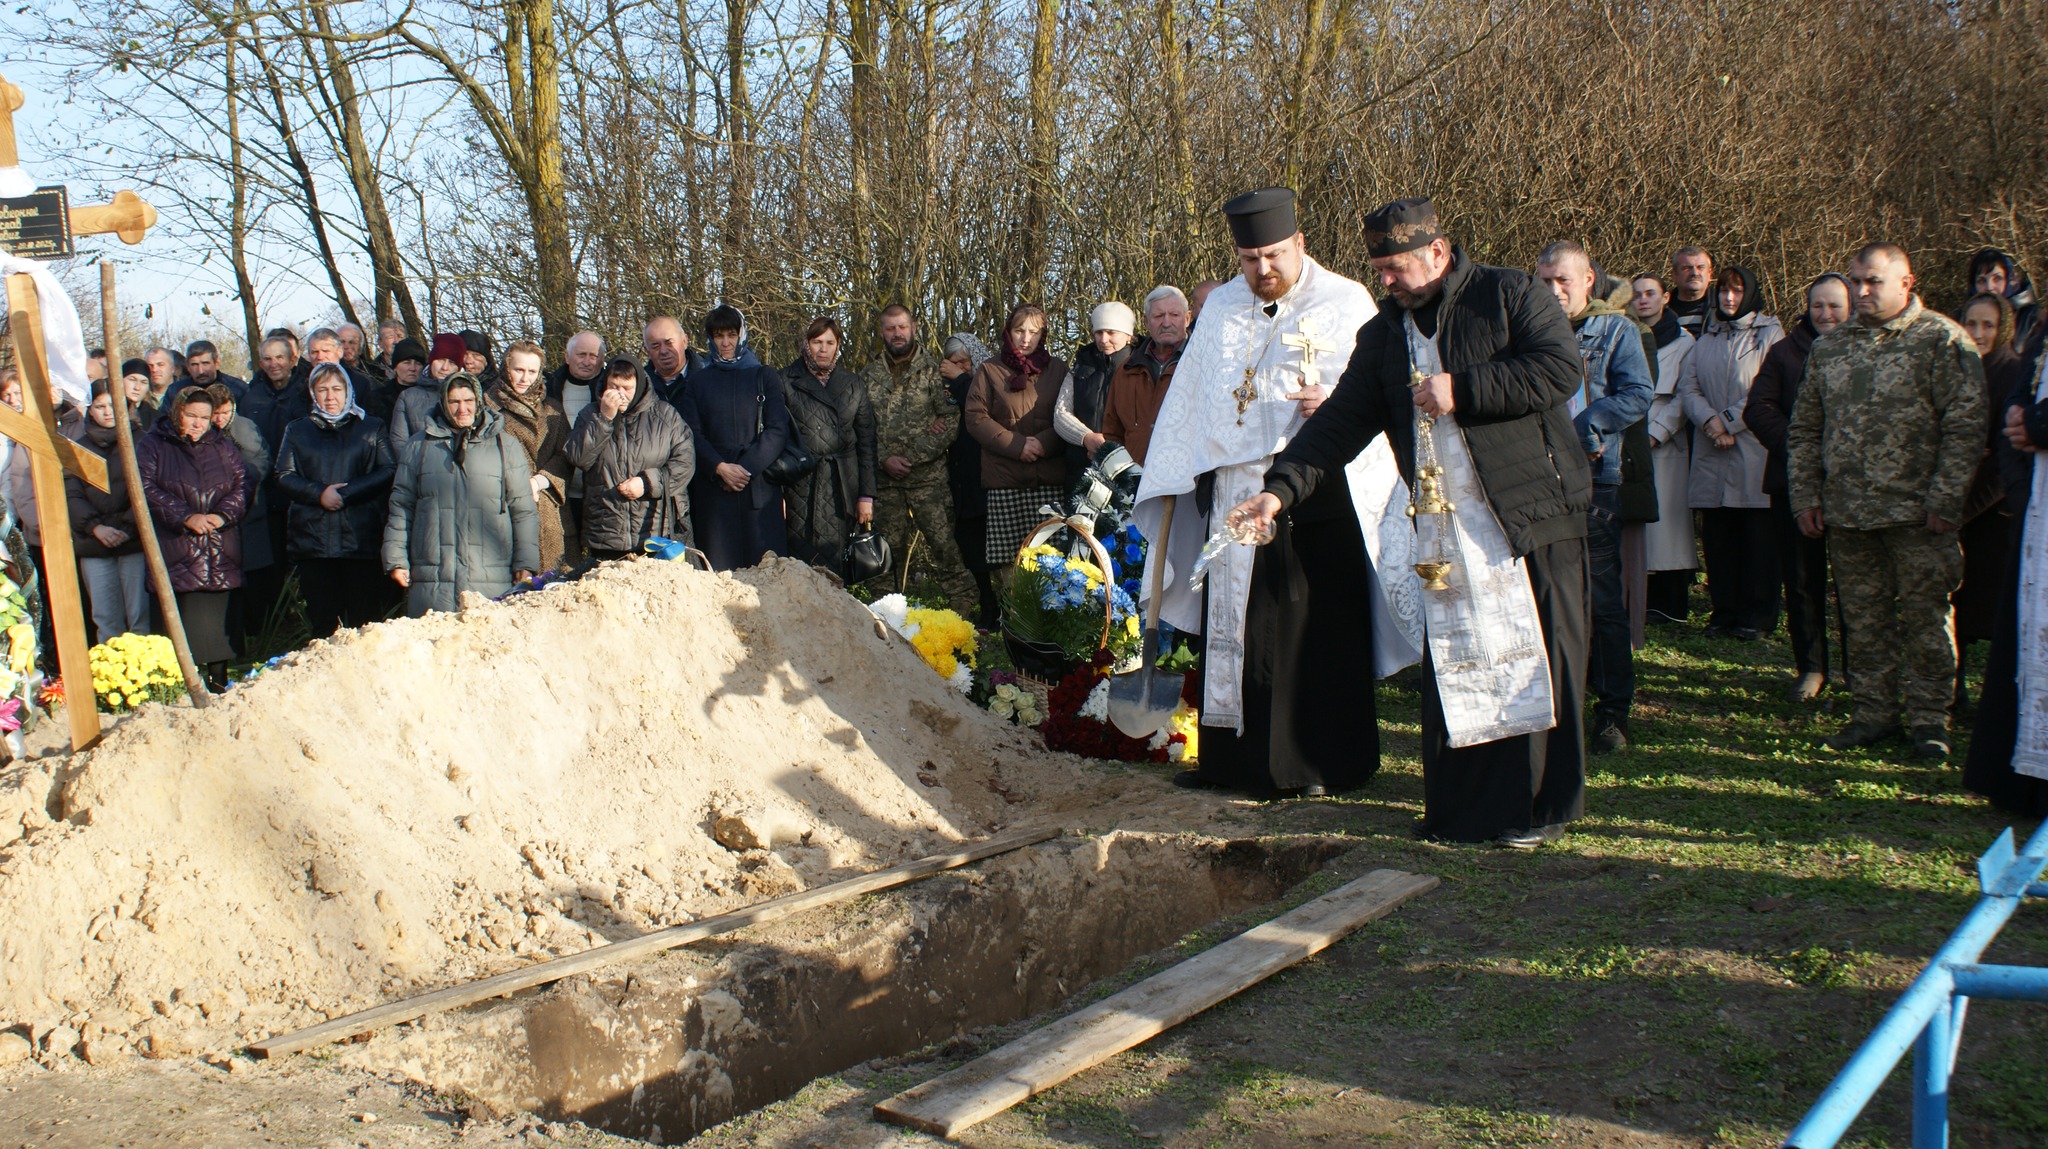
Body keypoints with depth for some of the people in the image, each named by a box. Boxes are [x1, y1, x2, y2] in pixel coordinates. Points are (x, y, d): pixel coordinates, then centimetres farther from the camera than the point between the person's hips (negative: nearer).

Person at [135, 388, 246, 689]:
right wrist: (185, 517, -14)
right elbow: (146, 489, -5)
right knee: (181, 617, -7)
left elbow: (242, 484, 10)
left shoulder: (222, 447, 16)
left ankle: (219, 675, 8)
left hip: (220, 550, 3)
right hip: (176, 551, -3)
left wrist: (223, 514, -9)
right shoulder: (152, 446, 6)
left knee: (217, 617, 1)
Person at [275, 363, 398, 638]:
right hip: (313, 539, 2)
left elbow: (388, 472, 0)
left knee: (364, 620, -6)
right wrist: (319, 493, -10)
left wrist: (345, 493, -10)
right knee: (322, 622, 1)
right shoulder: (297, 430, 19)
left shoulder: (371, 428, 13)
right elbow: (284, 477, 8)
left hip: (361, 538, -2)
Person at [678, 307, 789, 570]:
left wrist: (746, 468, -10)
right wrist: (720, 468, -11)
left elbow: (778, 430, 1)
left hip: (759, 485, 0)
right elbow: (692, 433, 4)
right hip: (712, 487, 1)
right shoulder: (698, 380, 13)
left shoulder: (763, 376, 11)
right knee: (719, 569, -4)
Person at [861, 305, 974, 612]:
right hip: (885, 480, 3)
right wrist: (884, 459, -9)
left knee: (943, 545, -8)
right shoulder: (869, 375, 11)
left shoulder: (933, 369, 0)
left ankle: (963, 607, -2)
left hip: (928, 477, -3)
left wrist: (910, 458, -10)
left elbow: (952, 421, -6)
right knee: (891, 549, 7)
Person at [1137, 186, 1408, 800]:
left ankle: (1326, 761, 7)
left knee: (1317, 627, -2)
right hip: (1232, 490, 5)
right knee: (1232, 625, 6)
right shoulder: (1222, 306, 15)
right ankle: (1231, 756, 15)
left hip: (1316, 491, -4)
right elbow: (1189, 393, 19)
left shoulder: (1345, 303, 1)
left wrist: (1336, 403, -24)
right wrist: (1172, 480, 15)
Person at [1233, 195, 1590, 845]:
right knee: (1450, 667, 4)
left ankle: (1539, 811, 9)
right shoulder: (1384, 335, 14)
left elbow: (1562, 368, -12)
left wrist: (1461, 390, -14)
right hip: (1443, 528, 5)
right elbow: (1341, 424, 11)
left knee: (1536, 663, -1)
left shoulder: (1508, 295, 0)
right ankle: (1460, 809, 13)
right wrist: (1280, 489, -1)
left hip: (1531, 516, -5)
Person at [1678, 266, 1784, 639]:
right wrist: (1709, 419, -11)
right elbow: (1687, 386, 7)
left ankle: (1757, 615, 2)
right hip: (1711, 454, 4)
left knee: (1757, 535, -2)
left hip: (1754, 449, -4)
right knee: (1717, 535, 5)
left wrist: (1728, 422, -11)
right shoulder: (1706, 339, 18)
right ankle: (1724, 610, 13)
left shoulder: (1769, 334, 3)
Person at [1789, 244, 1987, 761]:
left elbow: (1965, 427, -8)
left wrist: (1944, 499, -13)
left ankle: (1929, 717, 13)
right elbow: (1805, 429, 16)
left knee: (1925, 619, 3)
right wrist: (1805, 494, 8)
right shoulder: (1829, 347, 12)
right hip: (1847, 514, 5)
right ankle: (1875, 712, 20)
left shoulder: (1942, 340, -4)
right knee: (1864, 620, 10)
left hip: (1916, 514, -5)